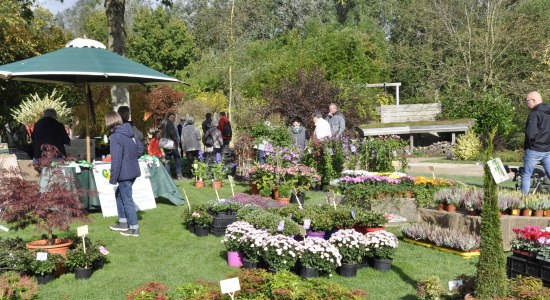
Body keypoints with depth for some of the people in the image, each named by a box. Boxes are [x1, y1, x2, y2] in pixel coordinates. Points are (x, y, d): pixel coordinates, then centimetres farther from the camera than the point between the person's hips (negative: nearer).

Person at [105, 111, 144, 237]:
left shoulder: (115, 137, -18)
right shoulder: (129, 132, 6)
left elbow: (116, 159, -21)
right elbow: (140, 148, 14)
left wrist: (113, 178, -14)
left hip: (124, 174, -9)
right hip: (133, 171, 9)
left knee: (127, 200, 2)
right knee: (119, 194, 23)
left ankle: (134, 228, 9)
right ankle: (123, 222, 30)